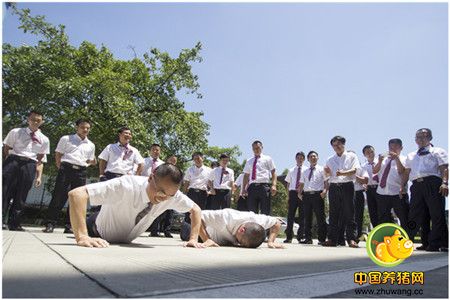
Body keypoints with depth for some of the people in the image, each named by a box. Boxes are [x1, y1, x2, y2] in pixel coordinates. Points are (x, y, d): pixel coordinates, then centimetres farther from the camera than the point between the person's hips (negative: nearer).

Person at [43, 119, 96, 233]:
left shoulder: (91, 145, 17)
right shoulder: (66, 139, 8)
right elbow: (58, 155, 8)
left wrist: (93, 161, 6)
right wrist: (60, 168, -1)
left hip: (81, 172, 3)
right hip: (67, 169, -3)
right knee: (58, 196, -7)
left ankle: (69, 226, 9)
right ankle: (50, 224, 0)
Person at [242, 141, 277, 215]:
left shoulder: (267, 159, 12)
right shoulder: (249, 161, 21)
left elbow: (273, 173, 3)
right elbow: (246, 175, 18)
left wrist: (274, 185, -12)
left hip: (264, 186, -3)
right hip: (252, 187, 3)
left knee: (265, 212, -5)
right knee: (252, 212, 3)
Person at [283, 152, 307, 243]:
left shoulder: (306, 170, 4)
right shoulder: (291, 170, 12)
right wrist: (288, 194, 4)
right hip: (293, 193, 2)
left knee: (302, 215, 2)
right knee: (290, 215, 2)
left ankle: (301, 236, 11)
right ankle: (289, 237, 8)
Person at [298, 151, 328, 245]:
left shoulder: (321, 169, 6)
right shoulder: (304, 172, 19)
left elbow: (326, 182, -1)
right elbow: (301, 184, 20)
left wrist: (325, 191, -16)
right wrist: (299, 193, 6)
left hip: (318, 194, -4)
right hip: (306, 195, 4)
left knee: (320, 217, -3)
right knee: (307, 217, 6)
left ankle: (322, 239, 4)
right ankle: (308, 238, 14)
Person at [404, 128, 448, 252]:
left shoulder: (438, 151, 14)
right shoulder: (411, 156, 28)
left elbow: (444, 168, 1)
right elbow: (406, 173, 23)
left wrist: (444, 183, -15)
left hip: (433, 183, -4)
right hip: (416, 186, 4)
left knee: (437, 215, -6)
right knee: (414, 215, 3)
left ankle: (436, 244, -1)